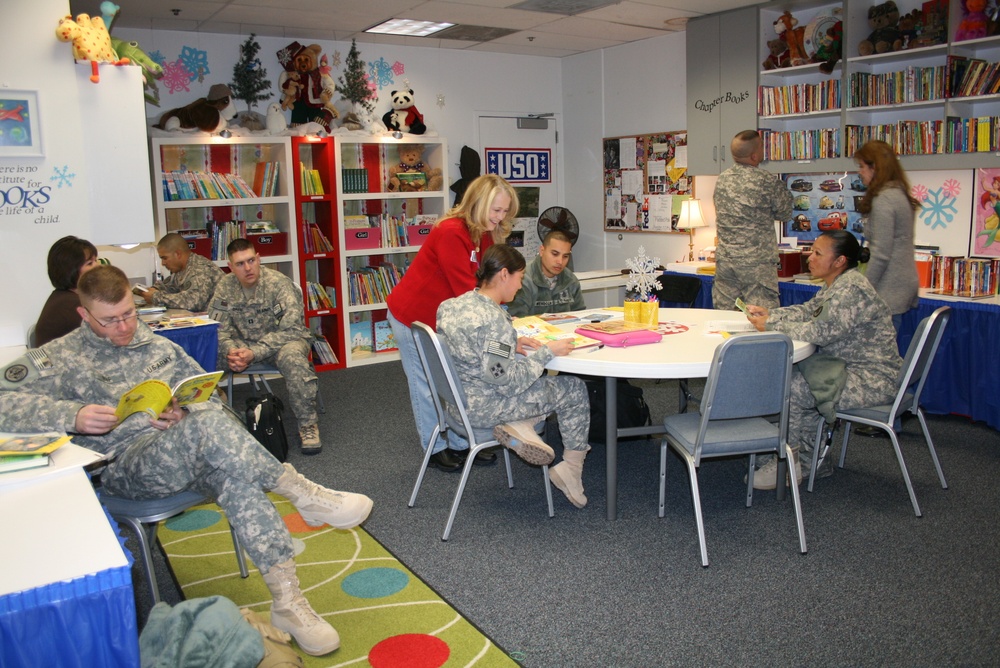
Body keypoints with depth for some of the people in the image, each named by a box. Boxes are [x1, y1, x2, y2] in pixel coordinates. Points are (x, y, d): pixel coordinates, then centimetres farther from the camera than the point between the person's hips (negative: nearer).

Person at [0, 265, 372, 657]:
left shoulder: (159, 346, 20)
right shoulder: (60, 359, 6)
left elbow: (208, 392, 21)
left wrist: (188, 412, -4)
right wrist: (71, 416, -26)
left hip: (191, 453, 5)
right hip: (126, 465, -4)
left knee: (238, 478, -30)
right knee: (207, 425, -36)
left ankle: (287, 603, -28)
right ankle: (302, 493, -27)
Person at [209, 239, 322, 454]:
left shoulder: (279, 283, -19)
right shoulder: (225, 287, -3)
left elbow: (291, 330, -24)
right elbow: (217, 327, -4)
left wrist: (254, 353, -33)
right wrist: (230, 350, -27)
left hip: (282, 341, -4)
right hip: (244, 343, 4)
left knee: (293, 356, -38)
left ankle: (308, 424, -23)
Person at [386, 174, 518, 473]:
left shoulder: (484, 235, 0)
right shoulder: (451, 233, -29)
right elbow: (465, 289, -32)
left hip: (443, 317, 8)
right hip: (412, 317, -8)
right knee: (428, 385, 6)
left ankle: (461, 443, 24)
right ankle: (435, 448, 20)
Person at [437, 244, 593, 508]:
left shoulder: (452, 305, 0)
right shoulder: (494, 320, -27)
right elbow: (508, 382, -24)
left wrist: (514, 346, 6)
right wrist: (546, 352, -15)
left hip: (456, 400, 9)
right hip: (481, 411, -9)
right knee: (573, 389, 7)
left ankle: (518, 426, 1)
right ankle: (572, 469, 15)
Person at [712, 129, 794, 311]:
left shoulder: (721, 179, 7)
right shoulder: (767, 181, -11)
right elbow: (785, 214, 0)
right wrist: (785, 191, 17)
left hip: (724, 259, 6)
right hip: (757, 262, -6)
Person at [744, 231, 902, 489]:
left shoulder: (852, 289, -22)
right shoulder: (837, 285, 10)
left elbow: (820, 331, -27)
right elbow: (807, 311, 17)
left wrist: (771, 325, -17)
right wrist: (769, 313, 2)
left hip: (872, 380, -10)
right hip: (853, 368, 10)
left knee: (789, 389, -16)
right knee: (792, 376, 10)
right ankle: (813, 460, 18)